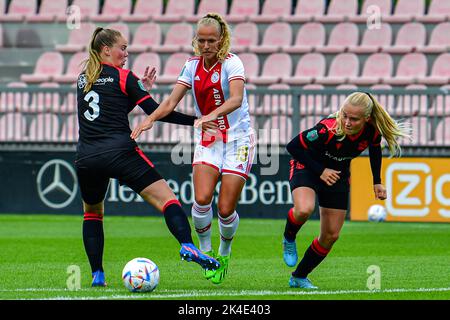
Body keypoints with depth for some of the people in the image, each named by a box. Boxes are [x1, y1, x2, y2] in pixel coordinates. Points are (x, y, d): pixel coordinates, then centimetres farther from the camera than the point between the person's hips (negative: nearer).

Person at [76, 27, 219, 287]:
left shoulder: (83, 79, 19)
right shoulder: (122, 77, 2)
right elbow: (156, 112, -1)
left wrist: (140, 89, 25)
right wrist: (195, 121, 3)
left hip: (86, 158, 5)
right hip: (120, 153, -5)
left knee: (92, 212, 25)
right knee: (166, 197, -10)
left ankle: (97, 275, 14)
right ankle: (187, 245, -34)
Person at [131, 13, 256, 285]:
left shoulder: (231, 62, -12)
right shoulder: (192, 66, 3)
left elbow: (236, 99, -29)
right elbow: (172, 102, -2)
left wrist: (212, 115, -46)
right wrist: (150, 119, -21)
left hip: (238, 140, -3)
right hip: (208, 140, 3)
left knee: (226, 209, -8)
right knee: (202, 199, -19)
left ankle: (225, 252, 22)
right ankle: (205, 251, 4)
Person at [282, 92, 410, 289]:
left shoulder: (373, 131, -22)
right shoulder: (328, 129, -37)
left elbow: (374, 149, 5)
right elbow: (293, 146, -25)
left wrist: (377, 182, 4)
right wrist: (320, 171, -24)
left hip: (339, 174, 5)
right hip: (307, 166, -5)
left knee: (331, 235, 2)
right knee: (304, 210, -35)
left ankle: (299, 277, 22)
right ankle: (288, 240, -1)